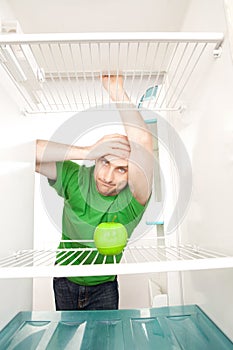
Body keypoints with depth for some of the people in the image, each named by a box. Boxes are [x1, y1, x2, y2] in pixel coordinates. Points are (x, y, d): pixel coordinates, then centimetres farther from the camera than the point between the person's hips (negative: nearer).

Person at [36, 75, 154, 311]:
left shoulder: (134, 198, -28)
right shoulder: (75, 178, -23)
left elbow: (143, 141, -45)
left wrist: (117, 91, -41)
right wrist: (86, 151, -41)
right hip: (65, 282, 2)